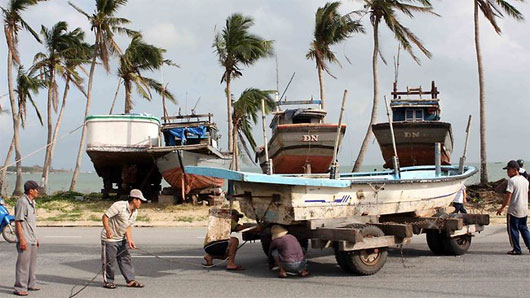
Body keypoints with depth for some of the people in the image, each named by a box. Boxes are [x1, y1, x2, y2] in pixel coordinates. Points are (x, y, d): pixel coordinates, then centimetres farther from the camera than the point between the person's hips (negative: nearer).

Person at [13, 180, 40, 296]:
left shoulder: (32, 202, 15)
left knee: (32, 262, 16)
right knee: (23, 263, -7)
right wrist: (21, 239, -22)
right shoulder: (22, 202, -14)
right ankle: (20, 288, -4)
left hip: (32, 239, 10)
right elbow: (18, 221, -18)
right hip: (25, 240, -10)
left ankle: (31, 284, 27)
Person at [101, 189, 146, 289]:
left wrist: (129, 240, -7)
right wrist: (108, 230, -33)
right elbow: (105, 217, -22)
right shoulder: (119, 206, -23)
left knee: (126, 259, 6)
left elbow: (128, 227, 6)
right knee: (109, 261, 1)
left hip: (121, 239, 8)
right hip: (109, 238, -7)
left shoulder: (135, 212, 2)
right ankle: (108, 281, 15)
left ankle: (131, 280, 10)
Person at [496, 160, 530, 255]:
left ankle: (516, 249, 5)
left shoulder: (512, 180, -14)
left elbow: (508, 196, -17)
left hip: (514, 210, -7)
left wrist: (502, 208, -10)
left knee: (513, 229, 3)